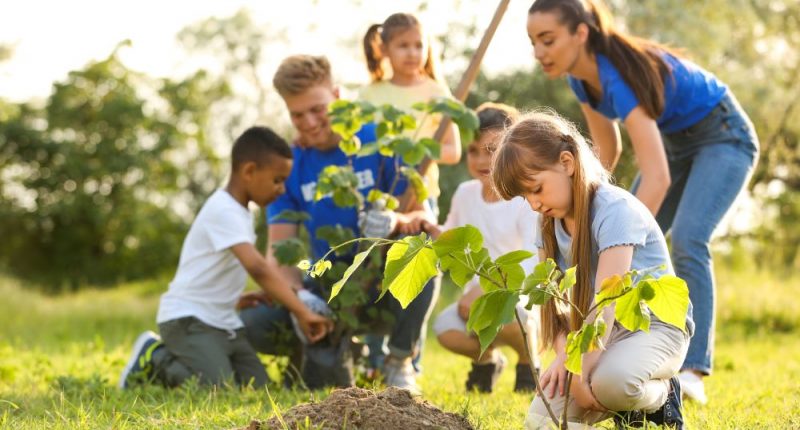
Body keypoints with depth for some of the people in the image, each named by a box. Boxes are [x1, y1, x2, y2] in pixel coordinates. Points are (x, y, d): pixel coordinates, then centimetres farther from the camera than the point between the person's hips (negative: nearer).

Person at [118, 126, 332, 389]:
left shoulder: (238, 210, 13)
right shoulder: (224, 211, -19)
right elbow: (256, 267, -31)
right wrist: (302, 312, -32)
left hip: (223, 322, 10)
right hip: (187, 319, -10)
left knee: (258, 387, -3)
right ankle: (155, 358, 1)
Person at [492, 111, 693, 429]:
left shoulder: (615, 209, -21)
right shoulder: (550, 222, 4)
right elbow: (552, 296, 0)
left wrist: (582, 373, -29)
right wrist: (563, 354, -18)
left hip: (656, 325, -7)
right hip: (598, 331, 7)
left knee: (611, 379, -41)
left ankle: (660, 395, -5)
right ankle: (630, 401, 10)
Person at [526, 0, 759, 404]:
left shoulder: (618, 76, -36)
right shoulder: (582, 78, -10)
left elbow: (657, 177, -44)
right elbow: (607, 150, 5)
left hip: (723, 135, -9)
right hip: (675, 141, 9)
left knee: (687, 240, -27)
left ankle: (692, 371, -28)